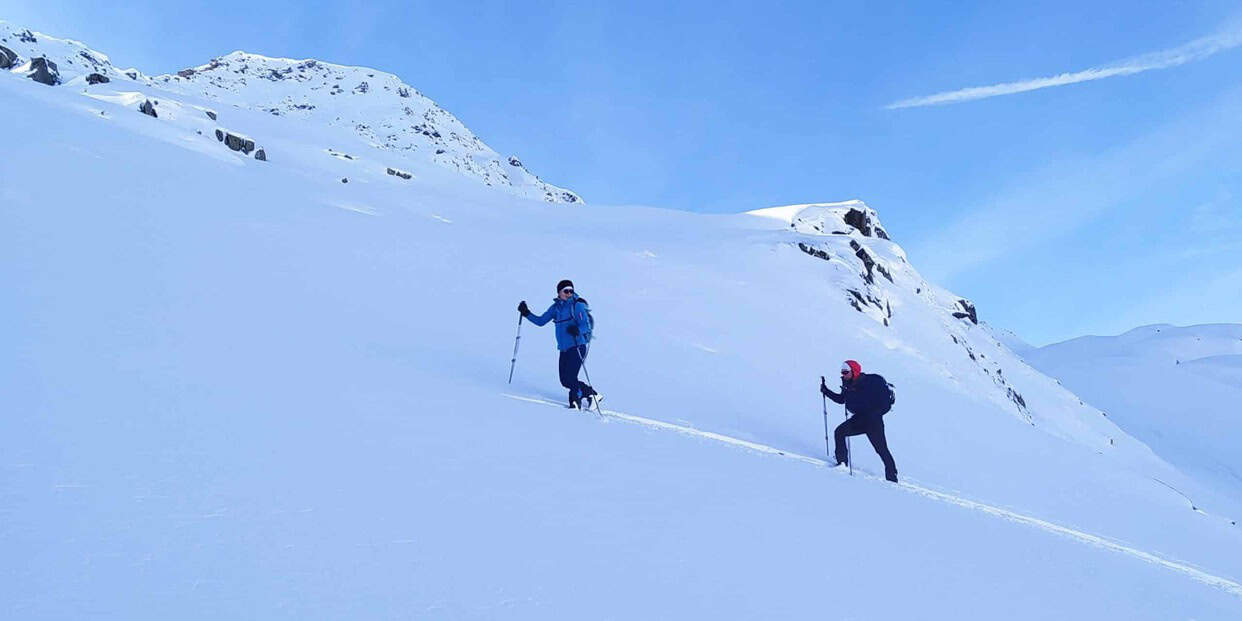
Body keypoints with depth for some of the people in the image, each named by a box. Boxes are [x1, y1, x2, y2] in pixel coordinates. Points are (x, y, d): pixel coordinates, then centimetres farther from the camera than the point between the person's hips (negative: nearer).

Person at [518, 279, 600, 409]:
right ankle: (592, 394, 20)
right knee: (565, 381, 5)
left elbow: (586, 325, -17)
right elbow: (540, 321, 19)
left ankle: (576, 399, 8)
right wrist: (526, 313, 8)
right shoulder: (556, 307, 11)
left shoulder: (578, 305, -7)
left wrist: (577, 330, -38)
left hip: (577, 347, -7)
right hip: (564, 349, 7)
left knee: (570, 379, -14)